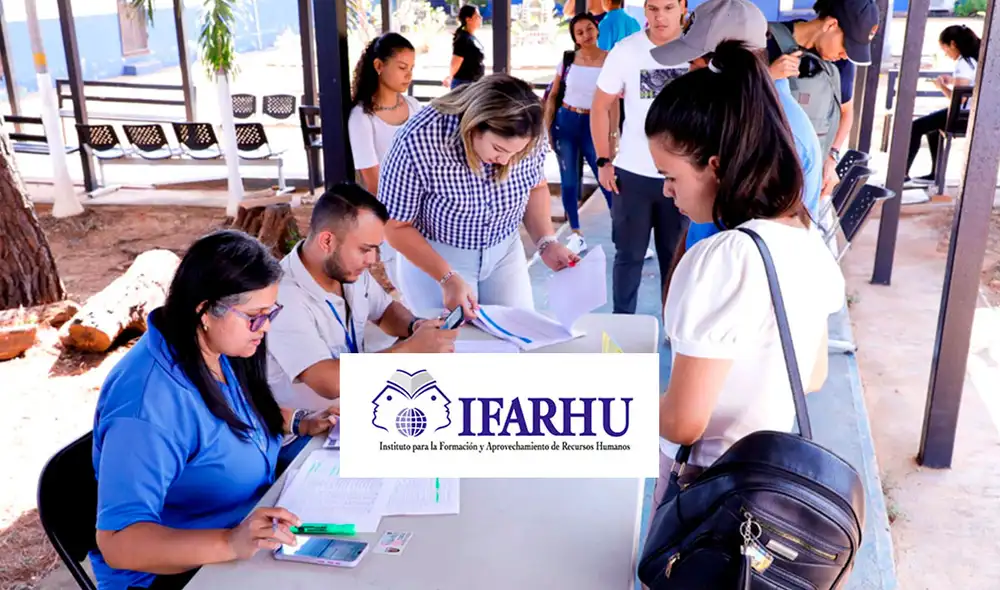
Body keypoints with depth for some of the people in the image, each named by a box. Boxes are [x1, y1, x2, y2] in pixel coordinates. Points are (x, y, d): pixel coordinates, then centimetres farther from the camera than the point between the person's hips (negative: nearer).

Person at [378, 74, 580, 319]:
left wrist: (546, 242, -11)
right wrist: (447, 278, -24)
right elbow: (396, 225, -18)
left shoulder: (527, 138, -19)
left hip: (505, 251, 4)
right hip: (434, 256, -3)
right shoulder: (418, 143, -30)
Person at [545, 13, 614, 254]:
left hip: (593, 125, -2)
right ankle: (576, 235, 19)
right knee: (569, 181, 7)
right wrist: (546, 128, 3)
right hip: (565, 122, 3)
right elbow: (553, 95, 8)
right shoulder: (567, 59, 1)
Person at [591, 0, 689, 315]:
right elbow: (601, 106, 2)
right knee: (629, 255, 10)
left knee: (676, 256, 12)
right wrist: (603, 161, -3)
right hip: (633, 173, 0)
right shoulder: (626, 51, -5)